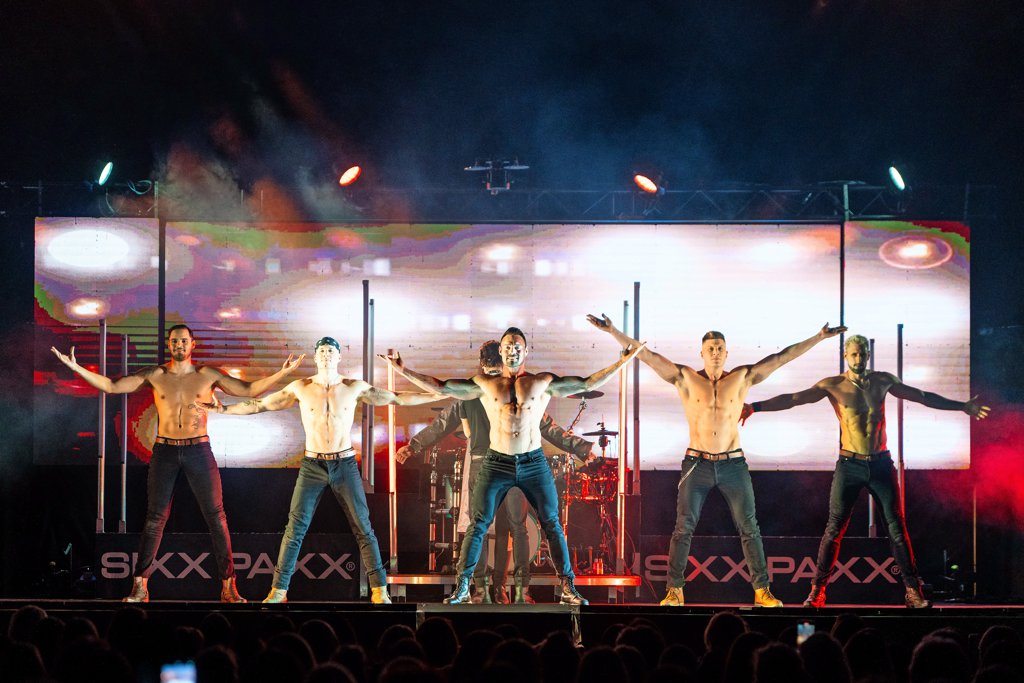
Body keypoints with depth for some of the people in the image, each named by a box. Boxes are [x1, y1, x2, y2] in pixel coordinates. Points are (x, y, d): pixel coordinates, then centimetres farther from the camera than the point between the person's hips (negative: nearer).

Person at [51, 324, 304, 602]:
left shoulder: (208, 375, 2)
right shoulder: (155, 375, 2)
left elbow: (249, 389, 0)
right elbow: (112, 386, -1)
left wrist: (282, 373, -11)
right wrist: (76, 368, -9)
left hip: (198, 451, 0)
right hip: (165, 452, 0)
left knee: (216, 517, -3)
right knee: (155, 519, 3)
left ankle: (228, 587, 2)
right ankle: (140, 587, 8)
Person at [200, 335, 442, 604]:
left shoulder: (354, 388, 1)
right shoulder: (300, 388, 0)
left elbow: (396, 398, 4)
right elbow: (260, 405, 5)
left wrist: (437, 396, 1)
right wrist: (224, 409, -1)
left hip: (345, 464, 0)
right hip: (312, 466, 0)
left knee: (363, 529, 0)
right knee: (295, 529, -4)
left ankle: (380, 591, 5)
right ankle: (278, 591, 1)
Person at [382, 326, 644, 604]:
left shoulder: (543, 382, 5)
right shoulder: (484, 384, 5)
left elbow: (587, 383, 6)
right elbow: (440, 387, 7)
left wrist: (622, 362, 1)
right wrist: (404, 371, 2)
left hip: (534, 463, 0)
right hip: (496, 464, 0)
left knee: (552, 524, -1)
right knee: (478, 525, 0)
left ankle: (567, 588, 4)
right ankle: (462, 587, 6)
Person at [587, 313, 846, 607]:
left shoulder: (742, 378, 2)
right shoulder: (685, 378, -1)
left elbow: (781, 358, 2)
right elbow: (646, 355, -6)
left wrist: (818, 338, 1)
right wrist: (613, 332, -12)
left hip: (733, 464, 1)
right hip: (697, 464, -1)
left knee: (749, 528, 2)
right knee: (683, 528, -1)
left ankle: (762, 591, 7)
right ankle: (675, 591, 5)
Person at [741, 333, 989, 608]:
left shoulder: (882, 381, 6)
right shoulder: (833, 386, -2)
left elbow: (923, 397, 16)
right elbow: (793, 398, -7)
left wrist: (962, 406, 19)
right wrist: (755, 407, -17)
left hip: (881, 464, 2)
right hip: (849, 465, -2)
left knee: (897, 528, 1)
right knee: (834, 529, -4)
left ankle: (913, 591, 5)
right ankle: (817, 592, 1)